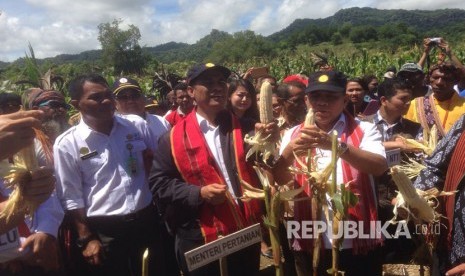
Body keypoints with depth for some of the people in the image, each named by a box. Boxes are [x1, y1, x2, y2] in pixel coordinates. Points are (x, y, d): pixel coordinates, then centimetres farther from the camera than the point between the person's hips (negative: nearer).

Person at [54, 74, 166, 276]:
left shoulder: (137, 125, 1)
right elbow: (71, 198, -4)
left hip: (147, 221, 3)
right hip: (103, 231, -3)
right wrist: (86, 239, -4)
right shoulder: (67, 144, -7)